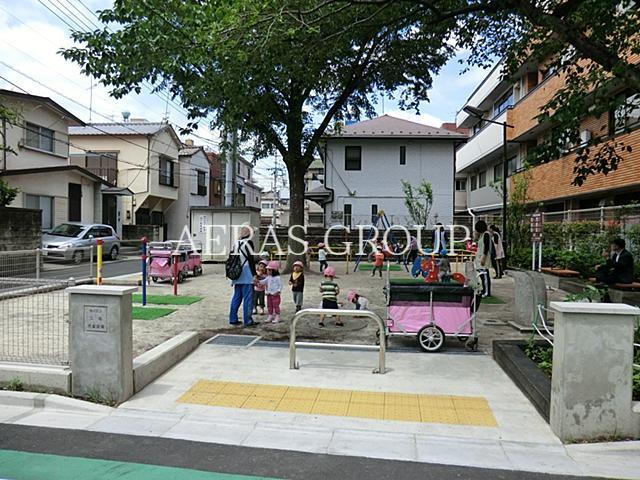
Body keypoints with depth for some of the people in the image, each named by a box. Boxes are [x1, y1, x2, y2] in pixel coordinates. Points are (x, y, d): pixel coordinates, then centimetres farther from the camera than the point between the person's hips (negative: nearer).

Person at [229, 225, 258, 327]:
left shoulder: (236, 243, 11)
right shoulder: (248, 242, -10)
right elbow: (251, 259, -13)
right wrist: (254, 274, -9)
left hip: (237, 275, 7)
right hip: (246, 275, -7)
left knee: (236, 297, 13)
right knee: (248, 298, -2)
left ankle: (233, 319, 17)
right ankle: (248, 320, 0)